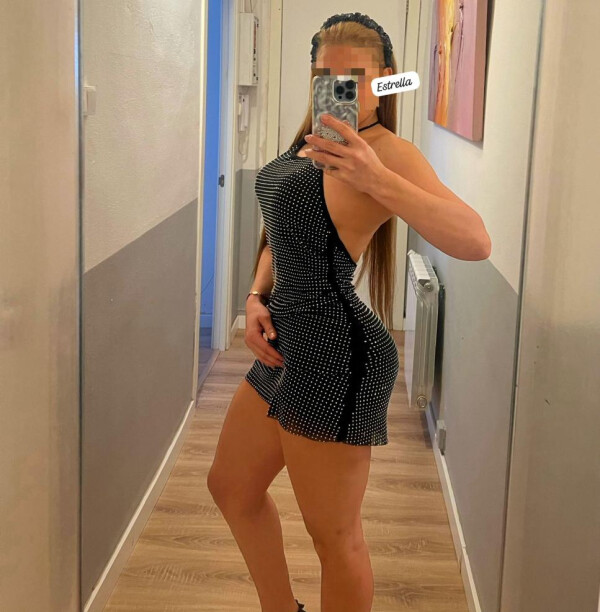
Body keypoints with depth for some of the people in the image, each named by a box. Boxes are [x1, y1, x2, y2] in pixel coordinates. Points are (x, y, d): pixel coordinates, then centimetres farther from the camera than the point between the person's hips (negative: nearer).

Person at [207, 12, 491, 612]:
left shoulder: (386, 153, -15)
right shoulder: (312, 141, 12)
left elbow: (475, 242, -29)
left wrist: (377, 181, -39)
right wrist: (257, 298, 4)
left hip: (335, 354, -10)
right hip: (291, 347, 10)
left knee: (333, 534, 5)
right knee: (231, 486, 23)